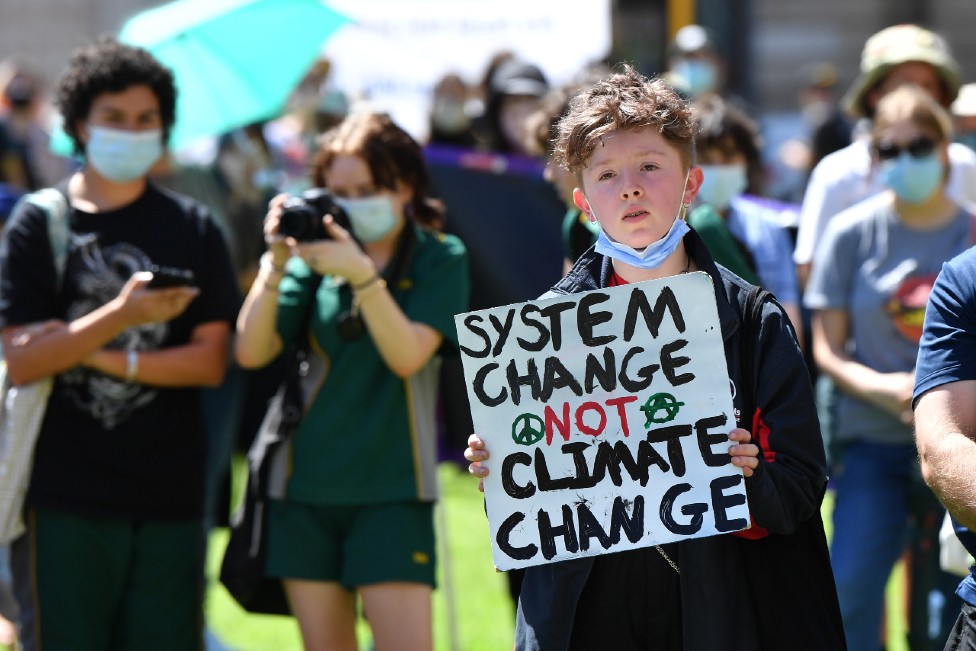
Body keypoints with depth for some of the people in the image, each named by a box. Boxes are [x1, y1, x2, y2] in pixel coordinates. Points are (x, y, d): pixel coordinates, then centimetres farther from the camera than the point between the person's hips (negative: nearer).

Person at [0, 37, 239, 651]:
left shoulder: (192, 228, 9)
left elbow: (210, 362, 2)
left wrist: (97, 356, -9)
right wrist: (122, 314, -20)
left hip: (169, 495, 2)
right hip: (64, 495, -2)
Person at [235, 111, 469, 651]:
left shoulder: (440, 258, 1)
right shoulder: (319, 252, 7)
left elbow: (407, 355, -14)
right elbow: (251, 352, -2)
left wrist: (362, 275, -25)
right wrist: (277, 260, -13)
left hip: (390, 489, -3)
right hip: (307, 484, 3)